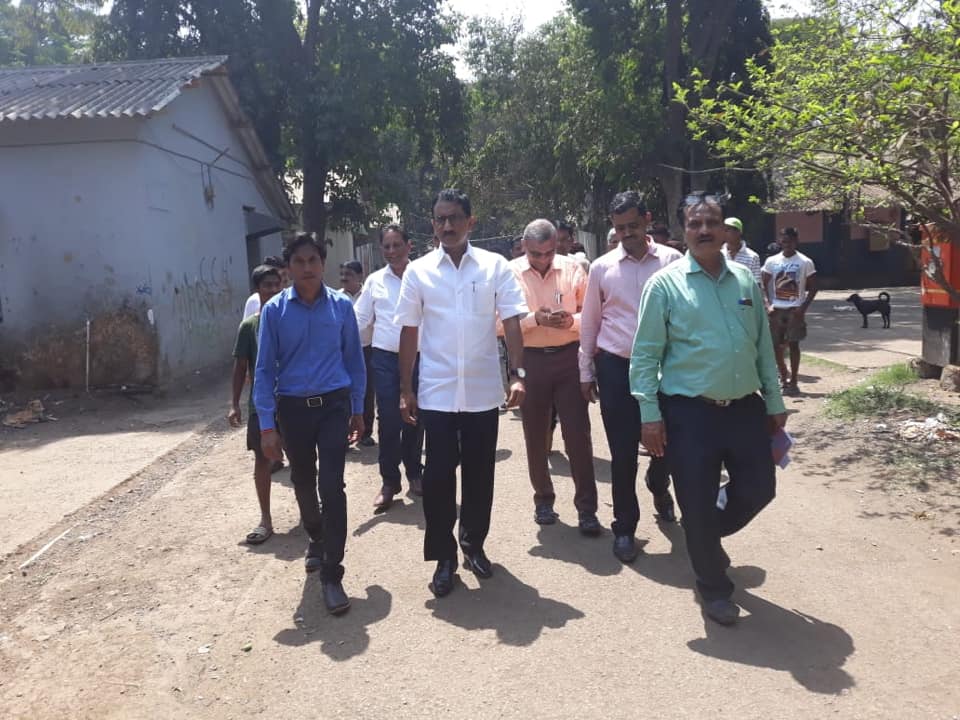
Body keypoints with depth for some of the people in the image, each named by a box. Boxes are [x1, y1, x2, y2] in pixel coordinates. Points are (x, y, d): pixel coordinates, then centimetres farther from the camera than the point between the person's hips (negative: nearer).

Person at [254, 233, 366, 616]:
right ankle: (317, 540, 46)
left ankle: (331, 575, 0)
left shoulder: (341, 305, -2)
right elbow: (265, 368, -4)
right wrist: (267, 424, -8)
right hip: (293, 408, 1)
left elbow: (354, 359, 5)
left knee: (331, 486, -9)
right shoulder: (274, 310, -4)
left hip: (334, 405, -1)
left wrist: (358, 409, 6)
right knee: (303, 483, 17)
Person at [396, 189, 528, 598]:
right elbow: (409, 333, 4)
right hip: (436, 393, 0)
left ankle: (474, 544, 30)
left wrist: (517, 373, -13)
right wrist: (405, 389, 2)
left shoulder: (495, 266, 1)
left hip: (483, 391, 1)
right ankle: (444, 556, 16)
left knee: (479, 474, 11)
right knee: (438, 476, 2)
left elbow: (511, 322, -2)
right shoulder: (418, 271, 2)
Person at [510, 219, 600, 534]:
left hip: (569, 358, 0)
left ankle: (587, 508, 8)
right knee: (535, 436, 11)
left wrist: (572, 320, -18)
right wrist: (534, 318, -19)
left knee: (578, 433, -1)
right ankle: (543, 499, 28)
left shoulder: (573, 268, 1)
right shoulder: (510, 273, -2)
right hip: (530, 361, 0)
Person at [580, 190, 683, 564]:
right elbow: (589, 322, 8)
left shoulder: (671, 260, -1)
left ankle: (658, 486, 47)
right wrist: (586, 372, 8)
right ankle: (625, 527, 21)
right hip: (616, 367, 0)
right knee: (622, 452, 5)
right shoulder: (602, 267, 2)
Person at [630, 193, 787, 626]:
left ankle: (710, 536, 44)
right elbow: (645, 354, -7)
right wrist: (649, 414, -12)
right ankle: (714, 589, 27)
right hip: (690, 412, -4)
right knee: (698, 505, 4)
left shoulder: (745, 281, 8)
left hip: (745, 408, 5)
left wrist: (774, 403, 12)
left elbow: (764, 346, 13)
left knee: (759, 488, 12)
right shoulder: (665, 283, -5)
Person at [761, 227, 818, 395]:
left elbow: (812, 288, -1)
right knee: (775, 344, 4)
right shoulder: (771, 261, 3)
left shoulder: (805, 262, -4)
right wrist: (769, 304, -3)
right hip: (776, 309, 3)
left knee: (793, 344, -2)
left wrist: (803, 308, -12)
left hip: (795, 310, -3)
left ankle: (793, 382, 6)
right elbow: (764, 285, 10)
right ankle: (784, 375, 23)